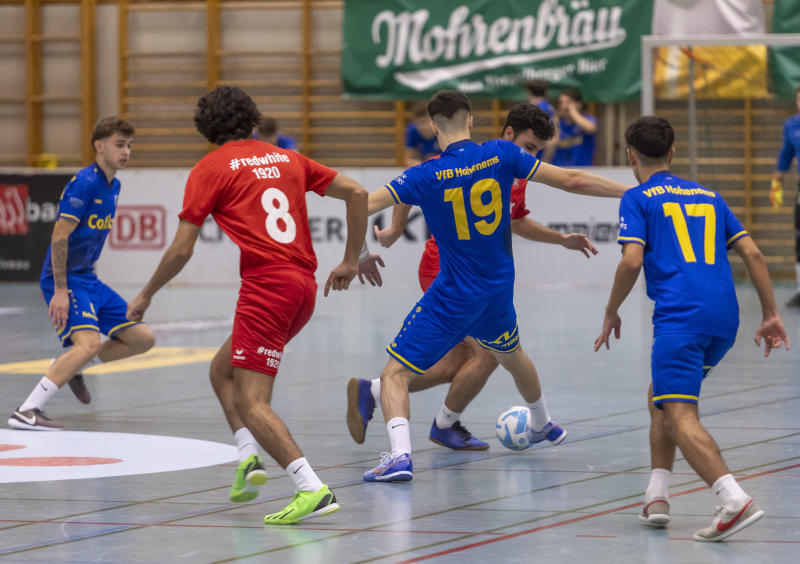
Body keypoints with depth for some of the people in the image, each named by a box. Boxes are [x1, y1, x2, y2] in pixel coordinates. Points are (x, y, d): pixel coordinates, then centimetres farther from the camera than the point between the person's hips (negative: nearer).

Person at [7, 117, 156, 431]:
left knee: (142, 339, 6)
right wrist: (60, 291, -24)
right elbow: (60, 237, -20)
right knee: (89, 343, -29)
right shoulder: (84, 183, -16)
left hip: (88, 279, 9)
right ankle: (26, 413, -28)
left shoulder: (113, 186, 11)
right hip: (66, 279, -9)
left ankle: (70, 367, 21)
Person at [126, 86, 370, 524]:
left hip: (266, 287, -7)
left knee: (251, 403, -9)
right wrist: (350, 261, 21)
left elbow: (181, 249, 0)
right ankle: (249, 457, 6)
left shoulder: (210, 169, 2)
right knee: (222, 369, 24)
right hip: (305, 286, 7)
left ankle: (313, 489, -25)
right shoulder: (287, 159, 18)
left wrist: (146, 295, 14)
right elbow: (356, 193, 15)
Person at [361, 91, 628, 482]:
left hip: (451, 299, -5)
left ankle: (400, 456, -23)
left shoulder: (427, 175, -14)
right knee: (510, 354, 35)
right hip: (498, 289, 5)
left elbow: (363, 205, -16)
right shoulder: (500, 155, -6)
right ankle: (542, 425, 56)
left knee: (395, 374, -2)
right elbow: (572, 181, -4)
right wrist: (633, 191, 4)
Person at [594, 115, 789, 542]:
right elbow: (752, 253, 16)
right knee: (661, 396, 25)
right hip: (725, 317, 7)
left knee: (679, 417, -13)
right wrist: (771, 314, 16)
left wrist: (611, 313, 7)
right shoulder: (708, 197, 24)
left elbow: (632, 261, -6)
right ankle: (657, 497, 15)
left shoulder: (638, 199, 7)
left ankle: (735, 500, -34)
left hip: (680, 316, -7)